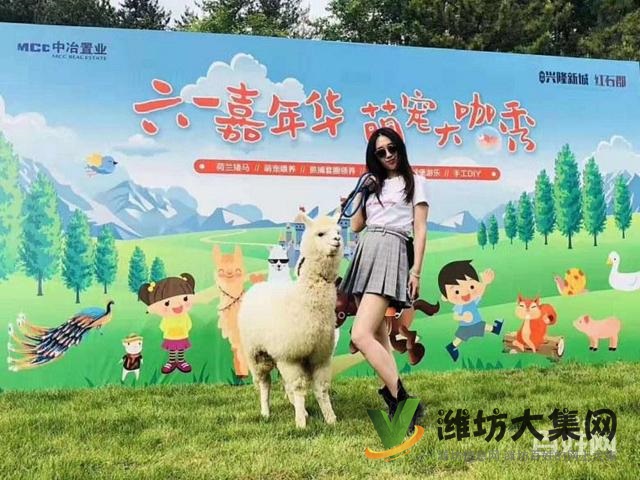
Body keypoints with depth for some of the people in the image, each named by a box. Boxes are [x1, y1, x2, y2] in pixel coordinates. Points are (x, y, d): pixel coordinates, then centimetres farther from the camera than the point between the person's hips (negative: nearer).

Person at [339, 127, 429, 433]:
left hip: (392, 253, -7)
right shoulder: (371, 183, 23)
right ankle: (397, 402, 10)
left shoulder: (414, 182, 9)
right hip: (365, 253, 7)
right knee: (379, 336, 5)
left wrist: (416, 270, -7)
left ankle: (403, 402, -17)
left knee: (361, 336, -21)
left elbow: (420, 231, 2)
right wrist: (361, 193, 9)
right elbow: (356, 226, 18)